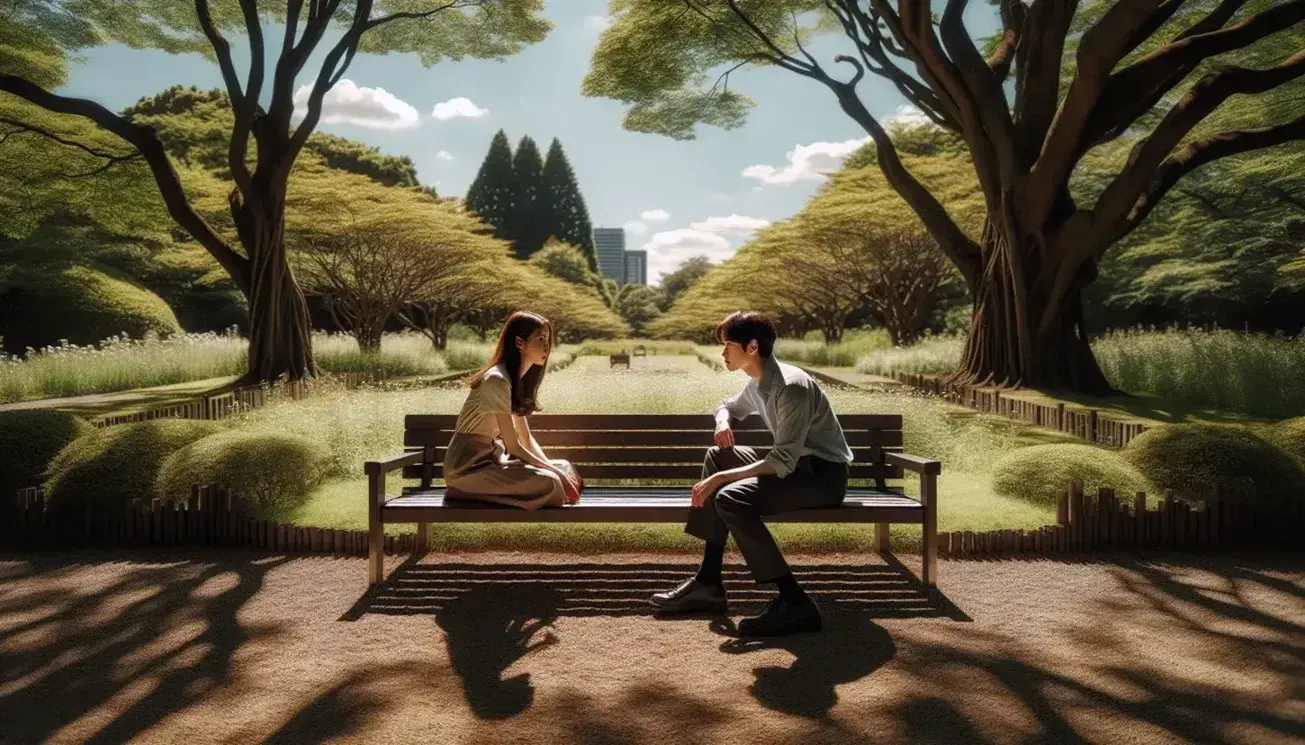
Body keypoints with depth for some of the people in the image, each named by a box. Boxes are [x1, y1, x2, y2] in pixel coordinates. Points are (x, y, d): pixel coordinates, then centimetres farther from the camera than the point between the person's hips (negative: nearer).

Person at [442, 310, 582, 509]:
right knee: (547, 483, -26)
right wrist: (553, 470, -14)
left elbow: (527, 439, 11)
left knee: (565, 468, 3)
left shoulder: (517, 380, 11)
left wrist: (551, 467, -3)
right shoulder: (497, 381, -20)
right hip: (468, 466, -10)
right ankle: (467, 490, -10)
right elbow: (513, 446, -19)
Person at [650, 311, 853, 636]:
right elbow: (728, 406, 28)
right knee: (717, 456, 4)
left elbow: (783, 461, -27)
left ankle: (795, 602, -23)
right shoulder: (758, 384, 7)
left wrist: (720, 478, -27)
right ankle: (708, 582, 0)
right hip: (798, 466, 10)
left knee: (731, 498, -26)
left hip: (825, 475, -10)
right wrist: (723, 420, 3)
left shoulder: (791, 387, -22)